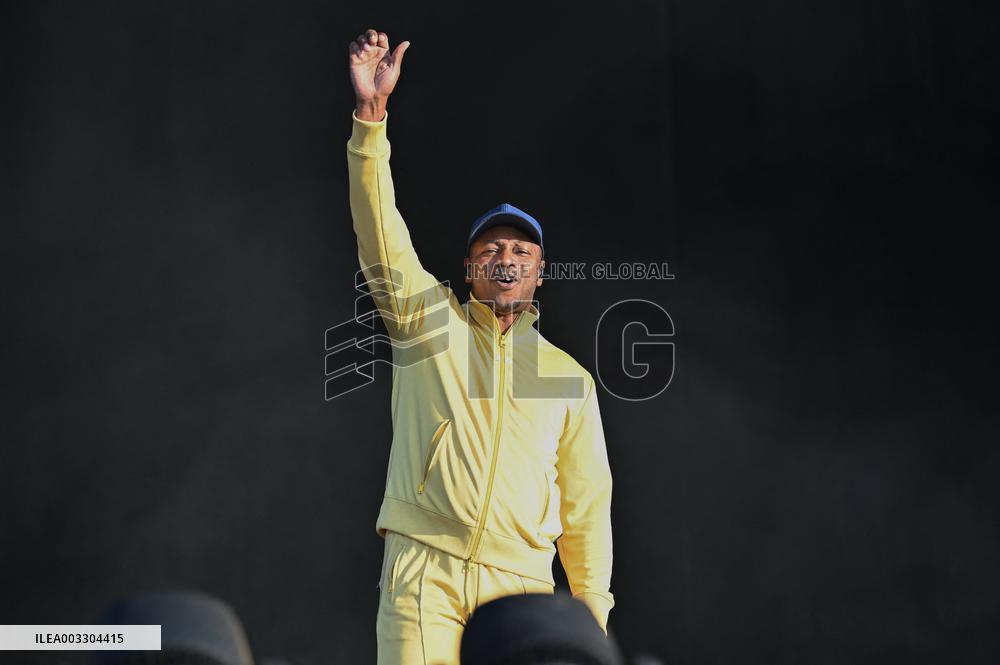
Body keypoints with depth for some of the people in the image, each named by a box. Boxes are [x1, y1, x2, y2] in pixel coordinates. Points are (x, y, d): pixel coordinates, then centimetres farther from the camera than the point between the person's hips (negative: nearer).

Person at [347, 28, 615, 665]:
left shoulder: (571, 377, 16)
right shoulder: (428, 319, 12)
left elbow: (587, 504, 14)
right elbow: (382, 232, -2)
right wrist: (371, 112, -14)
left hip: (522, 581, 2)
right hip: (426, 569, -2)